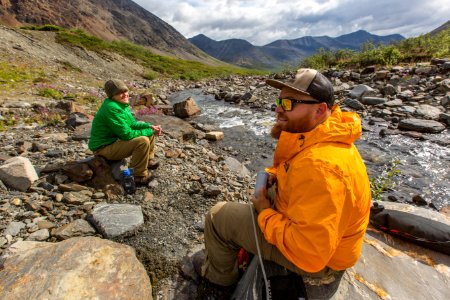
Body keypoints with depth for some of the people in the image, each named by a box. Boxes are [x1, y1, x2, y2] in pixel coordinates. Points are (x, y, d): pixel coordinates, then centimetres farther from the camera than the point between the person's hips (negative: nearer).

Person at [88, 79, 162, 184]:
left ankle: (149, 160, 24)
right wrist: (149, 132, -20)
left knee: (147, 128, 12)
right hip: (104, 147, -10)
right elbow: (127, 134, -28)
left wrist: (150, 126, -6)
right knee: (143, 141, -32)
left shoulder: (122, 104, 4)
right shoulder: (111, 108, -26)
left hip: (116, 140, 10)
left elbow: (132, 124, 10)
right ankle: (140, 176, -17)